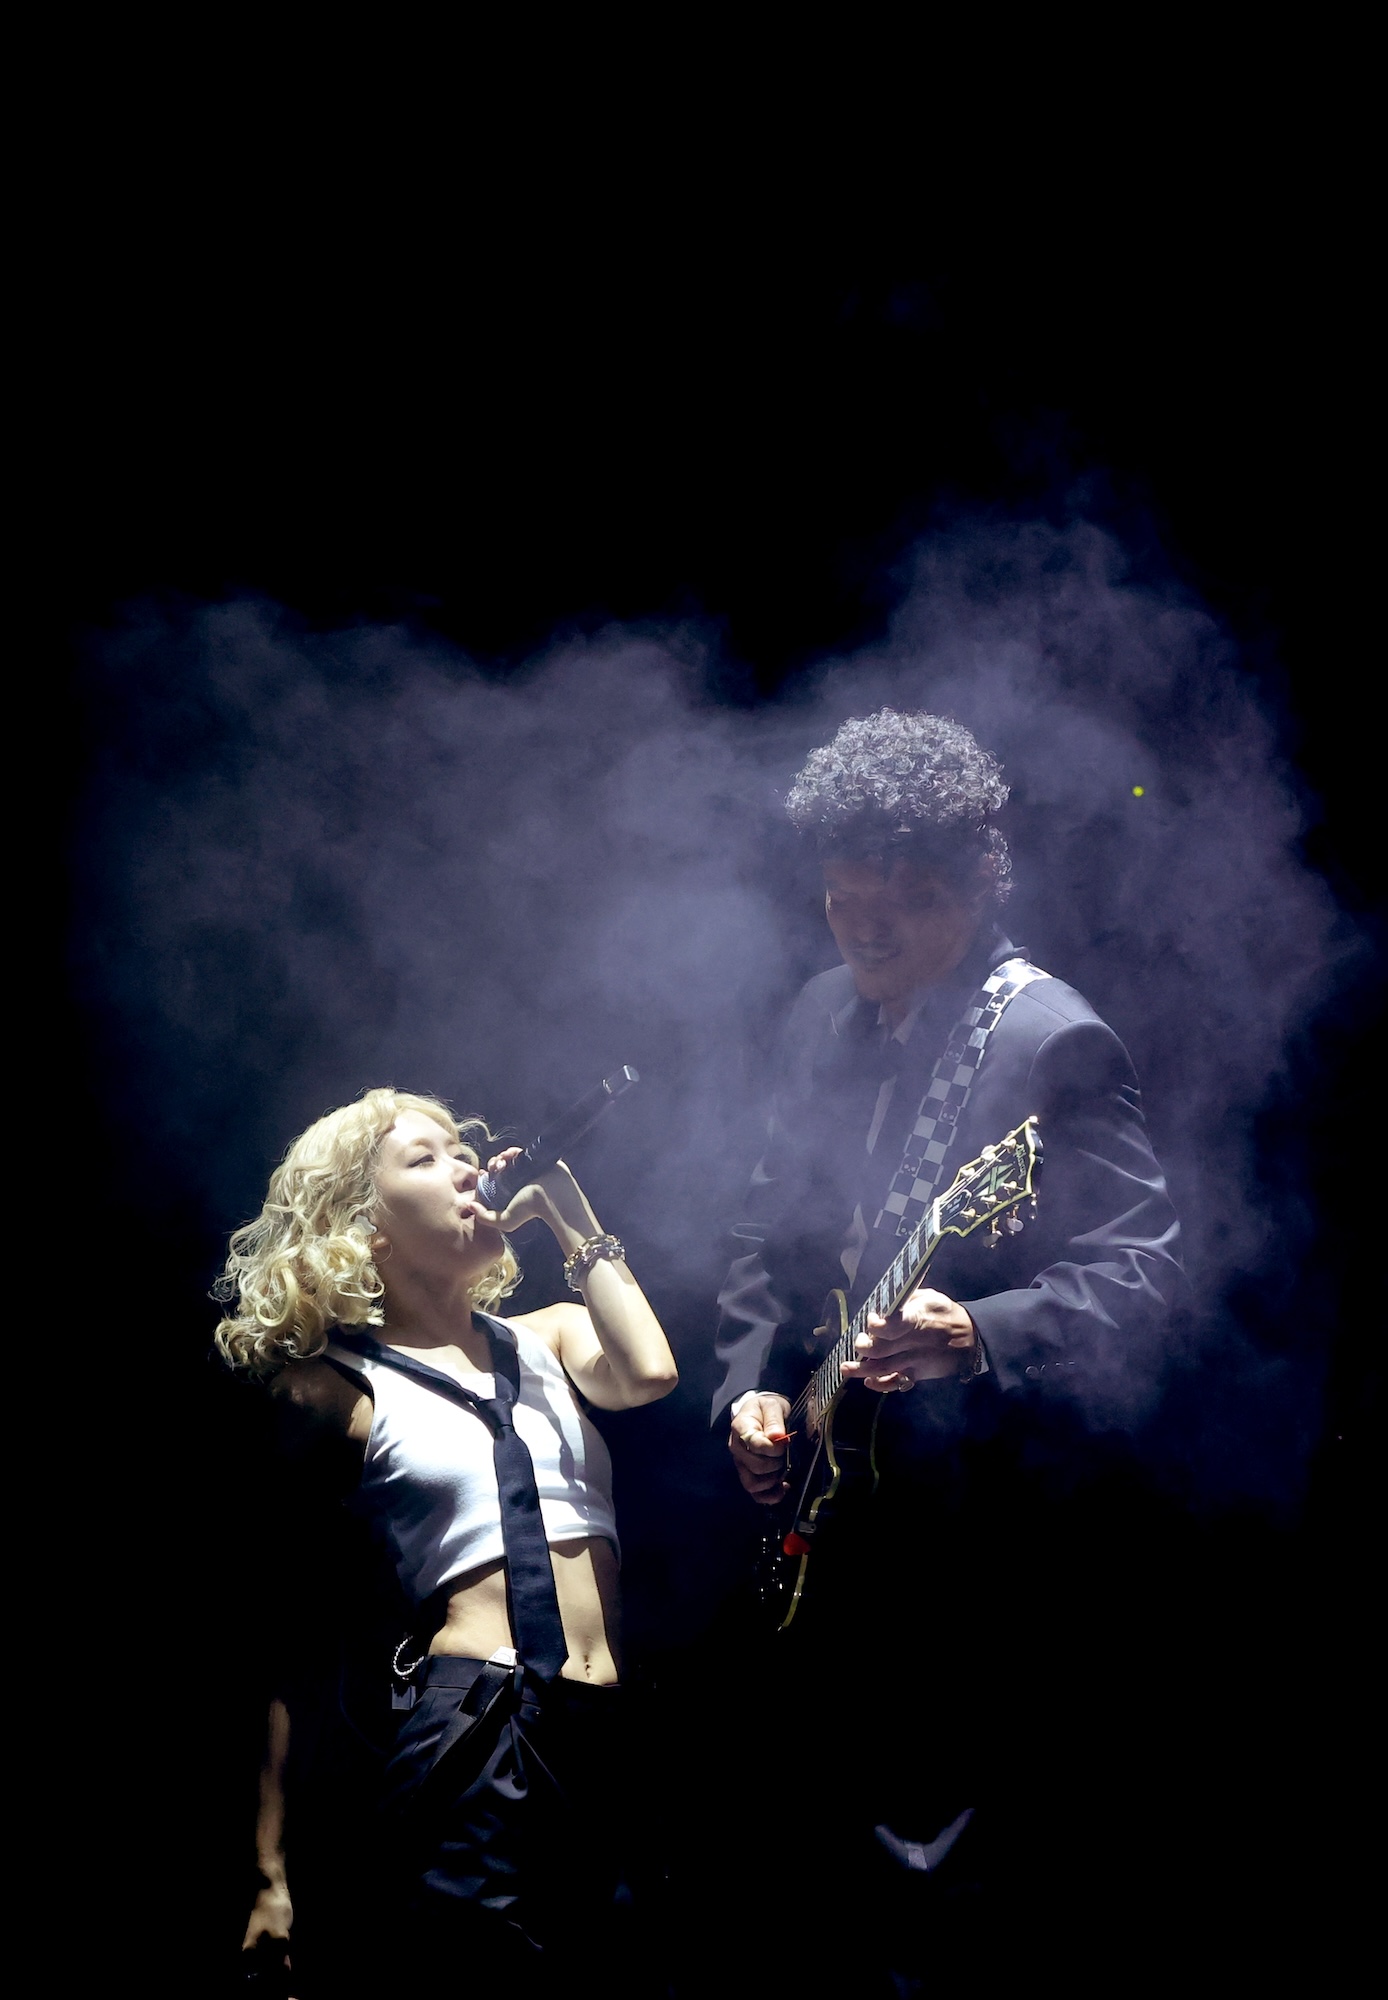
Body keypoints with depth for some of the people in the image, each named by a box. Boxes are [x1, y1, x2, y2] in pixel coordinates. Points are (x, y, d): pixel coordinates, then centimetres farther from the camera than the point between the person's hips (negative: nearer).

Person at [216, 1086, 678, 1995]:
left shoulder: (549, 1336, 19)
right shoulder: (336, 1388, 5)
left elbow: (647, 1375, -6)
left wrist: (571, 1215, 7)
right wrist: (271, 1872, 0)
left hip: (614, 1740, 5)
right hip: (477, 1740, -4)